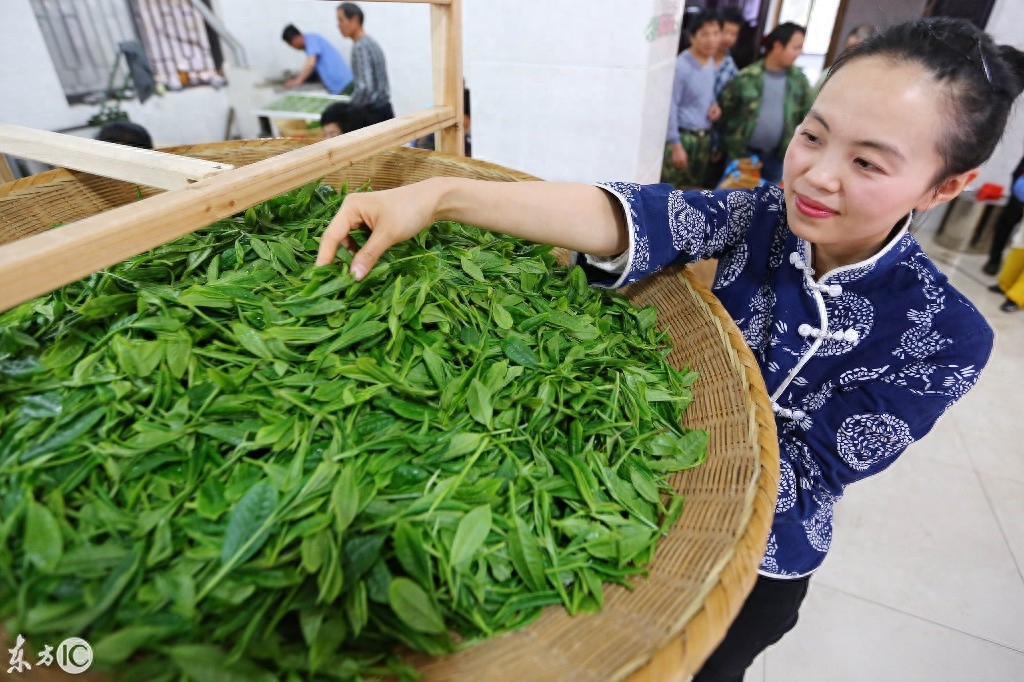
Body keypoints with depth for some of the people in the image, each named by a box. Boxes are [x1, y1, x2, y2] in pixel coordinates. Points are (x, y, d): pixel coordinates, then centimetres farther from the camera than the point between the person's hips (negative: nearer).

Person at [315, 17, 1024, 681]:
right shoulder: (766, 215, -17)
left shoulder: (945, 337, -22)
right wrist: (445, 194, -49)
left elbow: (804, 476, -21)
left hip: (759, 562, -2)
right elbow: (637, 215, -36)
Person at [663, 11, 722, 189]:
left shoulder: (711, 62, 8)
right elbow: (670, 107, -17)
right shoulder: (681, 66, -17)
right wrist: (675, 144, -19)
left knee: (694, 187, 14)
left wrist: (715, 104, 1)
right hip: (683, 136, -8)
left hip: (704, 137, 8)